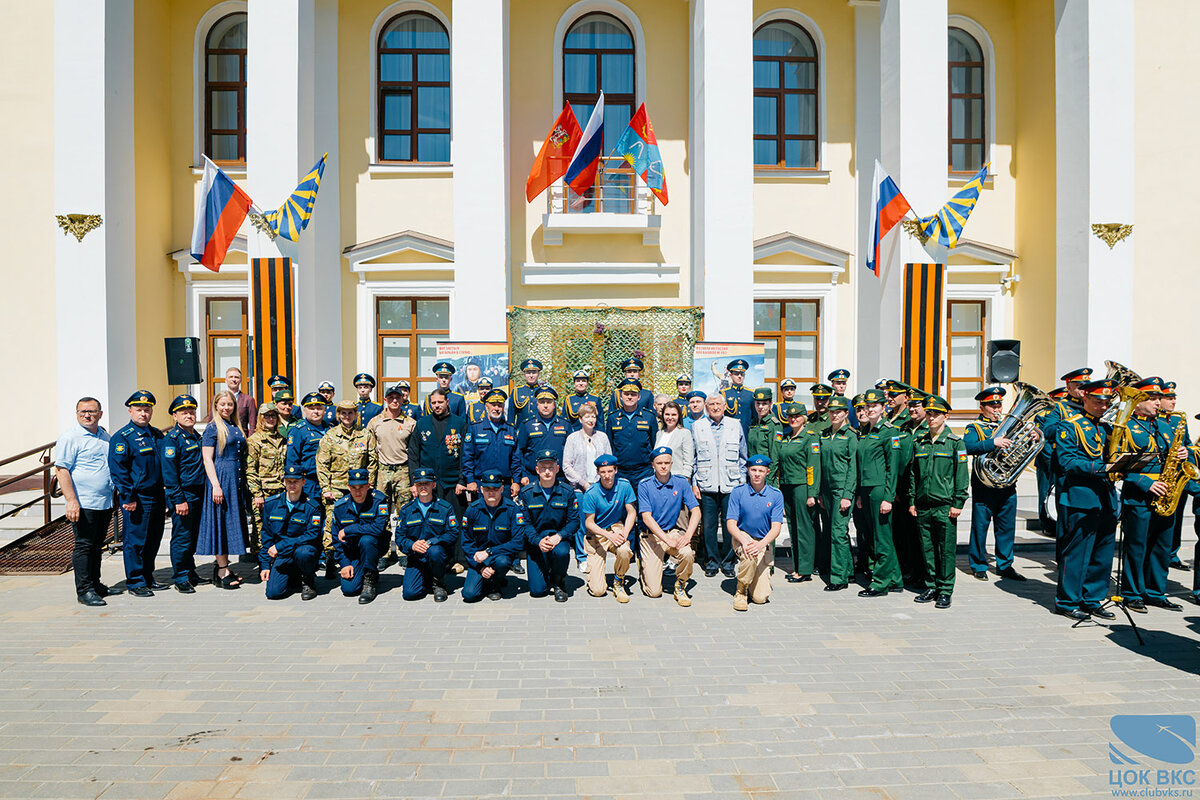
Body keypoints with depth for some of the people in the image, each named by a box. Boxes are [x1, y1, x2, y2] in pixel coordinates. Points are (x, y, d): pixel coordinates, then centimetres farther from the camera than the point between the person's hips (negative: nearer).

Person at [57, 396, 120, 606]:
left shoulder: (105, 436, 14)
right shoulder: (70, 437, -8)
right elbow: (61, 470, -13)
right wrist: (71, 500, -20)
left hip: (105, 503, 7)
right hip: (83, 504, -7)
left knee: (97, 545, 15)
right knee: (84, 546, -3)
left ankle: (95, 585, 24)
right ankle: (84, 590, 4)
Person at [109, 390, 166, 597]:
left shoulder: (157, 435, 13)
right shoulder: (122, 437, -8)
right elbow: (117, 469, -12)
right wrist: (128, 498, -16)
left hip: (157, 496, 7)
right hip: (136, 499, -7)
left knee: (154, 539, 13)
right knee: (135, 540, -1)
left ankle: (148, 578, 24)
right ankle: (135, 582, 10)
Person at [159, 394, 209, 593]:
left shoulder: (196, 436, 14)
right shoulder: (172, 439, -10)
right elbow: (169, 472, -15)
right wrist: (178, 500, -18)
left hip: (198, 494, 8)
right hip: (182, 496, -8)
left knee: (193, 537, 14)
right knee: (181, 537, -1)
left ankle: (190, 574, 25)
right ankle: (180, 578, 8)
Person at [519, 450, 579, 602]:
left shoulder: (567, 492, -3)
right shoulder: (526, 493, -3)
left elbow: (574, 521, -3)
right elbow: (525, 523, -3)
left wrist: (558, 536, -21)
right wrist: (538, 541, -21)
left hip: (560, 537, 0)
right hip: (535, 540, 0)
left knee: (561, 552, -37)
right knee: (537, 590, -12)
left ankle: (558, 583, -3)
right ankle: (545, 575, 28)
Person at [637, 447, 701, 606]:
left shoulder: (681, 483, -1)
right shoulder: (645, 485, -9)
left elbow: (696, 511, -6)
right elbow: (647, 518, -15)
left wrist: (688, 535, -23)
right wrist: (667, 540, -24)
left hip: (673, 531, 2)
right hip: (651, 536, -2)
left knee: (688, 553, -32)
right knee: (654, 592, -9)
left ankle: (680, 587, -2)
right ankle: (643, 566, 26)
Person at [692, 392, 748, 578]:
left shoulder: (735, 425, 8)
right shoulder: (697, 426, 7)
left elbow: (742, 456, 12)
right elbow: (693, 458, 9)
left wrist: (742, 481, 7)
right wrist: (694, 483, 4)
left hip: (731, 485, 0)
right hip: (706, 485, 0)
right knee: (709, 525, 2)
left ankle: (728, 562, 15)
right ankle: (711, 562, 15)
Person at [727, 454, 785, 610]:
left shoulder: (776, 495, -4)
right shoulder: (738, 492, -6)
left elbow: (776, 528, -9)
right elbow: (731, 524, -9)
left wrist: (760, 545, -29)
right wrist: (744, 541, -30)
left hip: (764, 542, 1)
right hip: (741, 537, -1)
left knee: (761, 598, -8)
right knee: (749, 557, -38)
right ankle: (740, 592, -11)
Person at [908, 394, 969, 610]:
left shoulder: (955, 442, -2)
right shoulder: (919, 443, 10)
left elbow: (961, 475, -4)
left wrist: (958, 503, -9)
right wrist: (912, 501, 10)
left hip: (945, 506, -4)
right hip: (923, 505, 4)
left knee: (946, 549, 0)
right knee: (928, 549, 9)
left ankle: (945, 591, 9)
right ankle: (931, 587, 20)